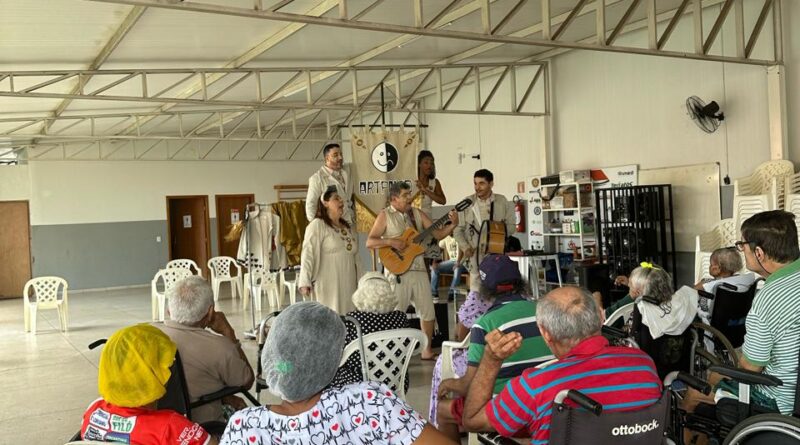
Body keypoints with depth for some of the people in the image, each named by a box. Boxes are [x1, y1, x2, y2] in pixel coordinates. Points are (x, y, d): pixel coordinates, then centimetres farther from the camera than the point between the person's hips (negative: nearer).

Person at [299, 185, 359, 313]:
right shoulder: (317, 225, -7)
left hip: (348, 285, 7)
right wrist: (305, 282, -22)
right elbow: (308, 255, -15)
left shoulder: (347, 227, 17)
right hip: (329, 285, -7)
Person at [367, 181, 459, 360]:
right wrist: (391, 242, -21)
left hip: (419, 269, 5)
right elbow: (370, 242, -8)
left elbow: (437, 234, 9)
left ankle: (427, 350, 22)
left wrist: (452, 225, -7)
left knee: (428, 312, 8)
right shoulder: (385, 215, -3)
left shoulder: (417, 213, 10)